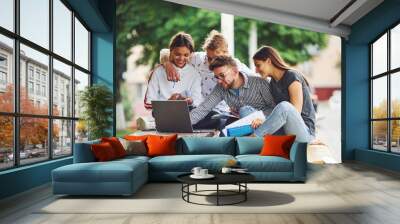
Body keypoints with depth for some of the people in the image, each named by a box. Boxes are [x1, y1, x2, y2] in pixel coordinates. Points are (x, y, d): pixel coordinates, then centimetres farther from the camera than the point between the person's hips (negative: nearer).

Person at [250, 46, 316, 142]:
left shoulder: (292, 77, -8)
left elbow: (295, 112, -16)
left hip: (304, 132, -6)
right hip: (284, 131, 6)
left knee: (284, 106, -37)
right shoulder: (272, 83, 13)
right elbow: (275, 113, 7)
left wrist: (263, 121, -24)